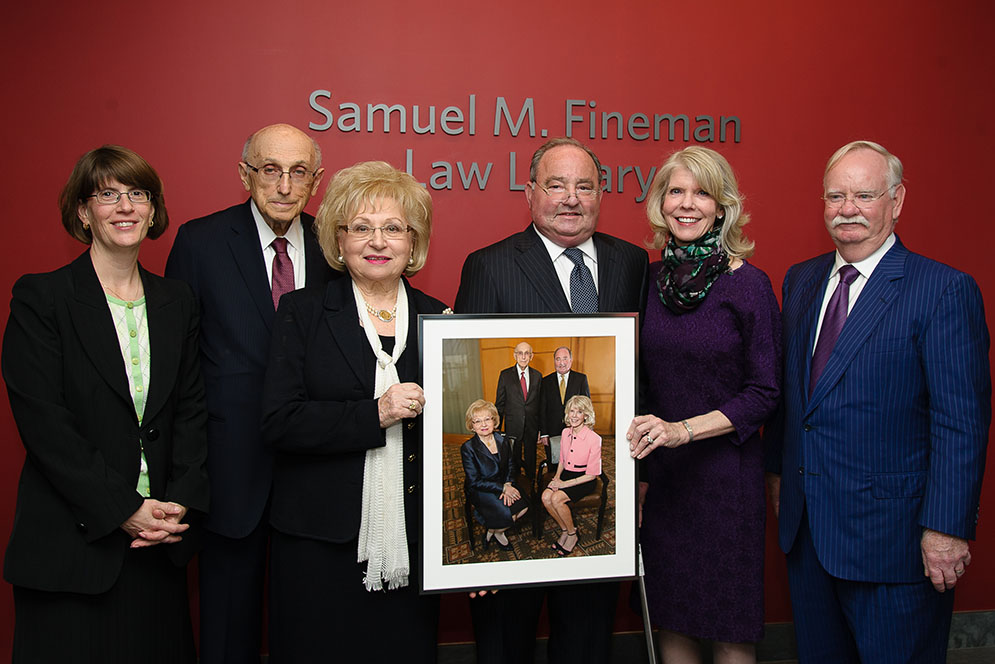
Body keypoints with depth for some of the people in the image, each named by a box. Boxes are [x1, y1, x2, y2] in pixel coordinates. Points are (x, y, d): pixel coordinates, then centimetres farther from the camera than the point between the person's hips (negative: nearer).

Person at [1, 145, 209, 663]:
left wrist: (181, 503, -6)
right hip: (72, 545, -4)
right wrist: (123, 510, -14)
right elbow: (43, 422, -11)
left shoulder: (176, 301, 10)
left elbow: (191, 411, 8)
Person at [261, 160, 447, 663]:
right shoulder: (302, 314, 2)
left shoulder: (439, 319, 8)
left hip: (412, 545, 2)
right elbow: (279, 422, -9)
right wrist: (375, 414, -17)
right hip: (319, 548, -2)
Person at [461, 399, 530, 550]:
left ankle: (494, 531, 8)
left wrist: (508, 485, -12)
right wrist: (503, 488, -19)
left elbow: (509, 467, 10)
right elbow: (474, 481, -14)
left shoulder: (502, 441, 2)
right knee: (506, 513, -25)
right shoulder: (468, 448, -13)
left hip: (503, 484, 5)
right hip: (480, 491, -5)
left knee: (523, 506, -17)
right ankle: (496, 531, 11)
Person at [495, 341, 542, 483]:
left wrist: (540, 428, 3)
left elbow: (540, 403, 5)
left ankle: (531, 486, 29)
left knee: (531, 459, 13)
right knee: (514, 460, 10)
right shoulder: (505, 375, -3)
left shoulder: (537, 376, 3)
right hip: (513, 427, -2)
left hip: (532, 426, 2)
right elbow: (499, 403, 0)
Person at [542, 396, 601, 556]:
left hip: (584, 480, -6)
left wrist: (565, 484, -17)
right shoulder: (565, 433, 4)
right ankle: (565, 530, 1)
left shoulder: (594, 438, -16)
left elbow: (592, 474, -14)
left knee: (556, 498, -28)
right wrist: (557, 477, -2)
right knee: (546, 497, -21)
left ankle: (572, 534, -4)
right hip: (566, 474, 6)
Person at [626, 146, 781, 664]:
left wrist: (683, 429, -20)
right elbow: (644, 382, 10)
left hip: (725, 471, -4)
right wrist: (638, 471, 5)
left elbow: (764, 392, -9)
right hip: (660, 475, 4)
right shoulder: (652, 280, 4)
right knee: (670, 619, 13)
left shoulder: (747, 285, -9)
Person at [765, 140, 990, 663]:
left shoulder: (945, 290, -12)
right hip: (805, 522, 6)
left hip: (891, 532, -6)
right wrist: (778, 467, 16)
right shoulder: (800, 280, 8)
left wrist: (946, 528, -18)